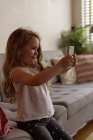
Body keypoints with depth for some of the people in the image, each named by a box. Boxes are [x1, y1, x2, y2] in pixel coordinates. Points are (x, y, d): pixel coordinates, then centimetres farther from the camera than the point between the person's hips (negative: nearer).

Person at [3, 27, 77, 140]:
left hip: (47, 116, 8)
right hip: (29, 121, -8)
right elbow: (36, 81, -37)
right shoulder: (17, 72, -19)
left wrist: (67, 65, -15)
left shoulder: (37, 67, 7)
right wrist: (59, 65, -39)